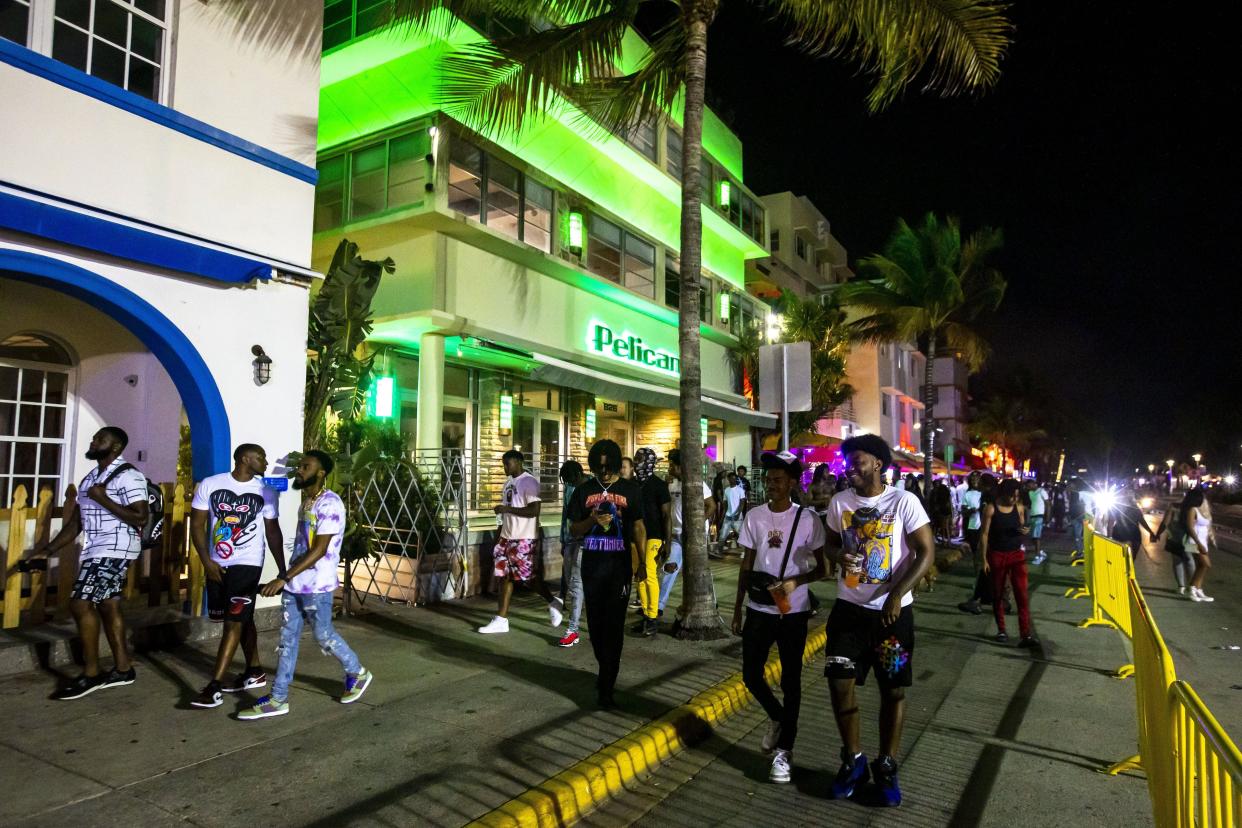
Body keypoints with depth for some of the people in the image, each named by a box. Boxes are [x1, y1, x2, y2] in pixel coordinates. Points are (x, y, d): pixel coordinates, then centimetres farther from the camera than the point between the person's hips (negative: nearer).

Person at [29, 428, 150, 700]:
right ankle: (122, 668, 20)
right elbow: (75, 522, 18)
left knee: (80, 603, -12)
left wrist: (103, 499, -20)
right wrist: (48, 550, 12)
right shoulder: (90, 478, 16)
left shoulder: (128, 476, -13)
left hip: (115, 549, -10)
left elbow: (140, 518, -20)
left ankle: (91, 673, -1)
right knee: (108, 605, 12)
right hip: (95, 550, 10)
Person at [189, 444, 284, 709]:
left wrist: (282, 570, 2)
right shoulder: (210, 485, -4)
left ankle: (214, 685, -6)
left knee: (235, 621, -9)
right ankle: (255, 672, 27)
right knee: (242, 618, 13)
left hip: (248, 564, -2)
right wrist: (207, 562, -10)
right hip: (217, 564, 2)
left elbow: (273, 532, 4)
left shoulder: (265, 491, -2)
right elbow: (197, 525, -1)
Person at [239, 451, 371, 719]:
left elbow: (319, 550, -23)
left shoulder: (330, 503, -20)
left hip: (316, 586, -8)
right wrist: (286, 578, 22)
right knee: (288, 639, 11)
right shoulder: (306, 501, 9)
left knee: (323, 636, 7)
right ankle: (278, 699, 19)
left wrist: (282, 578, -26)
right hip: (294, 583, 8)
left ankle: (357, 673, 28)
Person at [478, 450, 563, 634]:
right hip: (507, 536, 9)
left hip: (523, 538, -9)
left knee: (527, 576, -3)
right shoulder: (509, 482, 15)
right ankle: (501, 620, 11)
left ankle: (553, 603, 19)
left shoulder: (528, 482, -14)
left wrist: (507, 509, -21)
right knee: (505, 575, 7)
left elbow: (534, 510, -22)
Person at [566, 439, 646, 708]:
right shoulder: (584, 491, 5)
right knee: (596, 623, 10)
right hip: (592, 566, 2)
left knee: (614, 625, -3)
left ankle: (606, 687, 3)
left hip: (619, 566, -2)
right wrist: (592, 521, -15)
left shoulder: (631, 490, 2)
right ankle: (607, 673, 32)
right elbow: (573, 529, 7)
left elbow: (638, 526, 5)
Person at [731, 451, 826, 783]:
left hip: (793, 611, -3)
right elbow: (746, 566, 7)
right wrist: (737, 608, 8)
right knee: (751, 675, 5)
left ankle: (783, 751, 18)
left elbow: (821, 568, -3)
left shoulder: (808, 518, -7)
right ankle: (777, 717, 35)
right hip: (759, 609, 3)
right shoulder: (754, 516, 1)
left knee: (791, 680, 5)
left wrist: (795, 582, -21)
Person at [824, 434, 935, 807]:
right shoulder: (839, 502, 1)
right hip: (849, 607, 3)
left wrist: (895, 596, -19)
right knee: (839, 683, 2)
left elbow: (926, 552, -11)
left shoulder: (904, 502, -11)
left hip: (892, 611, -3)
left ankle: (886, 766, 26)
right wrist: (839, 555, -11)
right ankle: (853, 760, 23)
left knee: (893, 689, 8)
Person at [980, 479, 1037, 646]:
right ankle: (1001, 630, 21)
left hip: (1017, 554, 2)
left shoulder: (1019, 507, 0)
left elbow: (1022, 527, 15)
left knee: (1022, 594, -7)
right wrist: (984, 558, -10)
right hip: (997, 555, -2)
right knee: (998, 593, 8)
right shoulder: (991, 509, -10)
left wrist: (1025, 531, -11)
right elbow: (984, 534, -8)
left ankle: (1026, 635, -8)